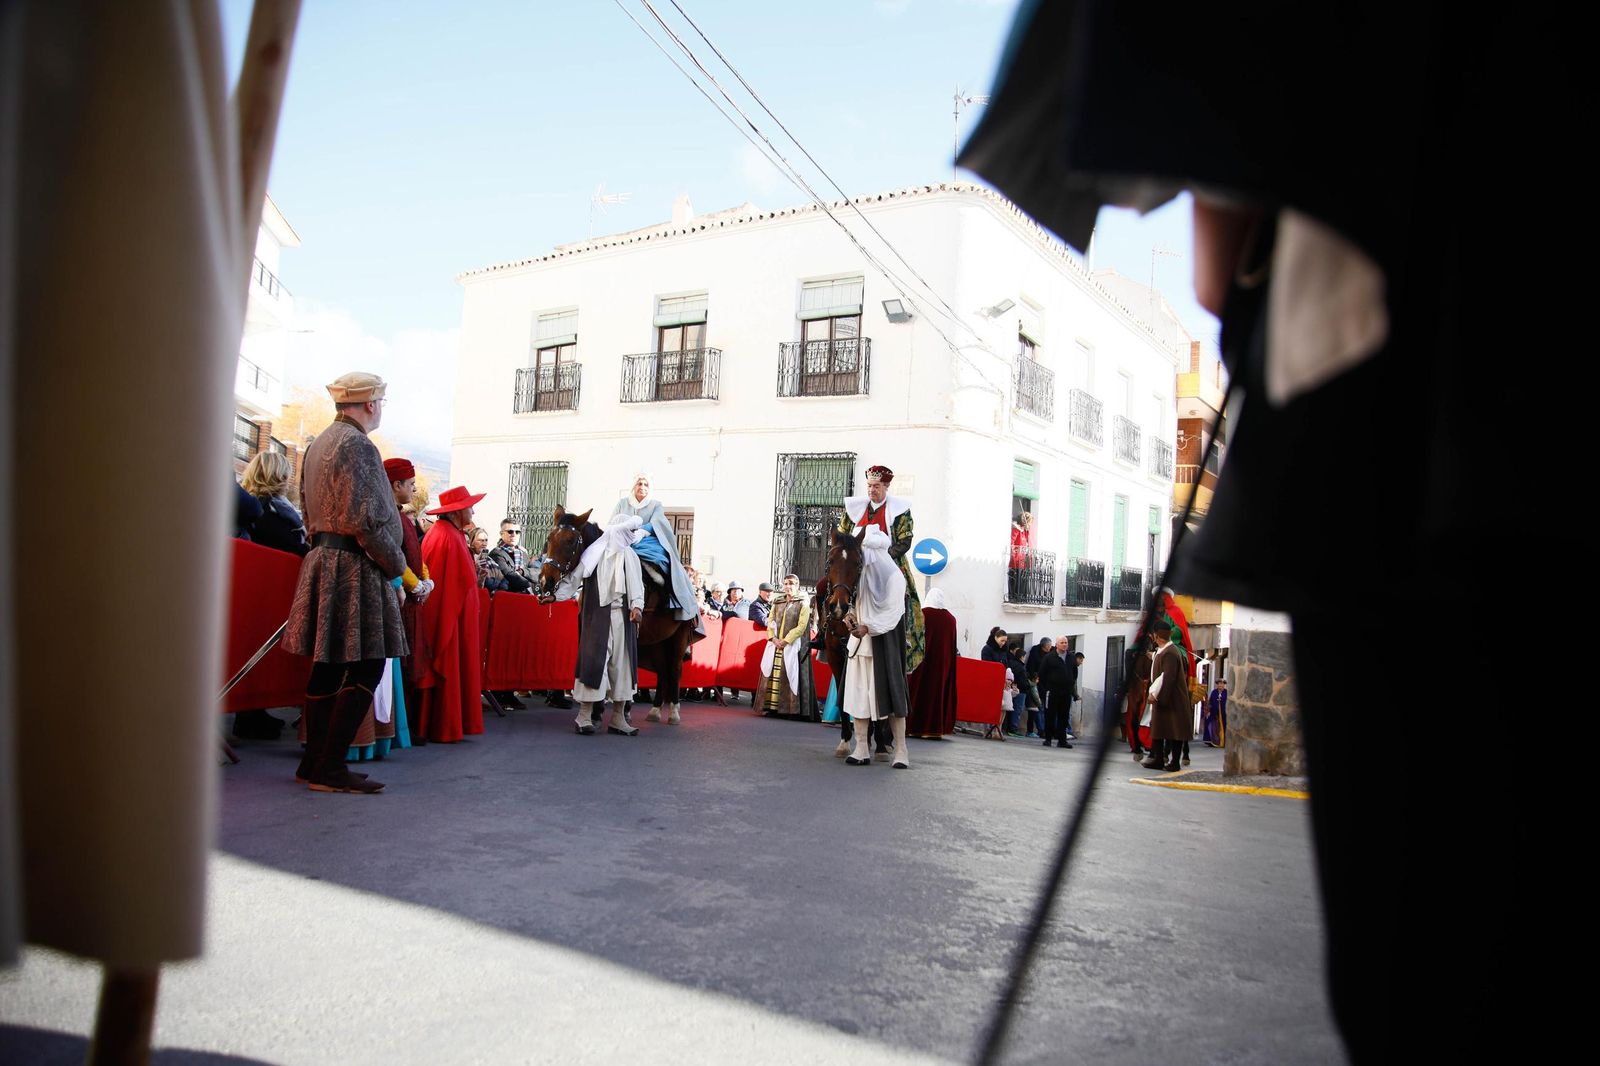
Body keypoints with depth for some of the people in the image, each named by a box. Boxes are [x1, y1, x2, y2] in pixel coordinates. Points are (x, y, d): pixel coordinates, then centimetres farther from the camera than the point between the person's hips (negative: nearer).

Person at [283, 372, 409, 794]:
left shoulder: (318, 444, 18)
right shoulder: (357, 446, -13)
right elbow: (365, 519, -19)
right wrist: (396, 564, -9)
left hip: (322, 561, 10)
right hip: (355, 568, -10)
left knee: (327, 667, 12)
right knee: (365, 669, -7)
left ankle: (315, 762, 17)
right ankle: (329, 768, -6)